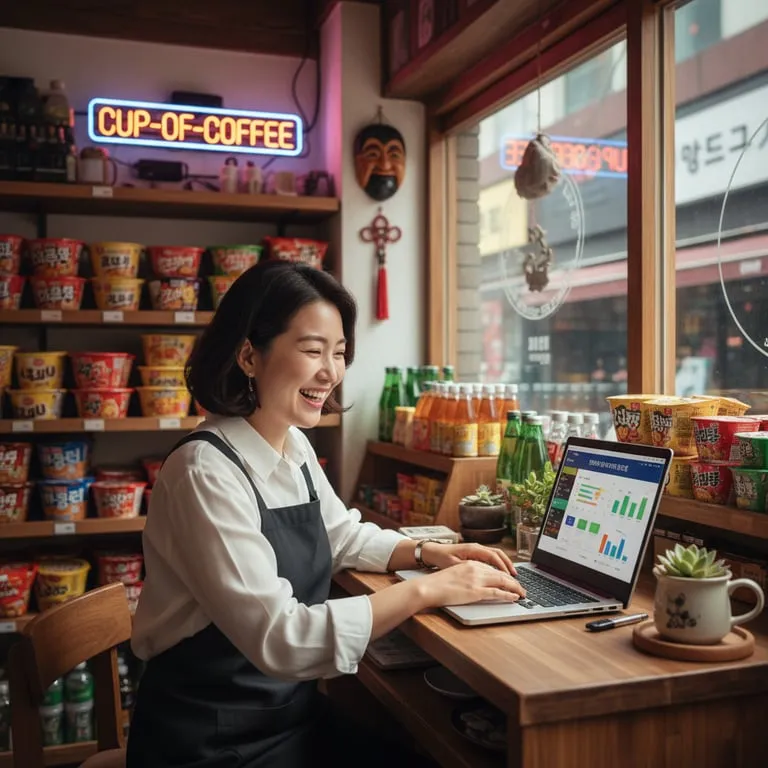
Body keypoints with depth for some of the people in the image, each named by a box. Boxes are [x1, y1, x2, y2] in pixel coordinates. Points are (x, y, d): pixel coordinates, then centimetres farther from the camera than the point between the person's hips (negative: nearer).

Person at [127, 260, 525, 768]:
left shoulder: (296, 446, 2)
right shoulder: (206, 472, -25)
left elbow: (344, 536, 18)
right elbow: (279, 638, -29)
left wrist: (430, 552, 0)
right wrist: (426, 590, -26)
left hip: (293, 708, 7)